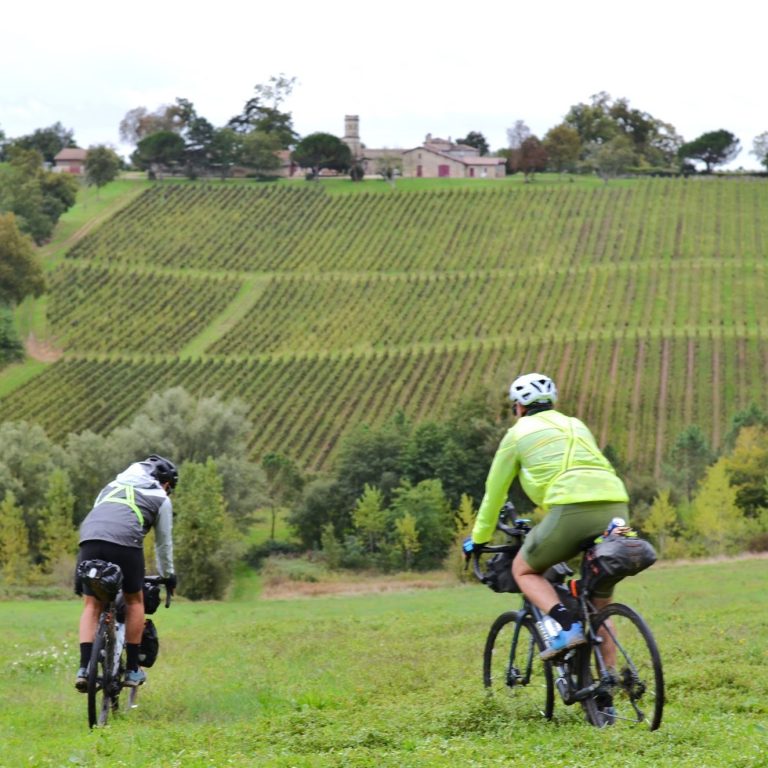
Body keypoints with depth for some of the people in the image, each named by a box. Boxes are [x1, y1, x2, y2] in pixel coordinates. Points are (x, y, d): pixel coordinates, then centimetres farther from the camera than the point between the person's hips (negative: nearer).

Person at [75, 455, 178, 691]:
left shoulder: (114, 485, 36)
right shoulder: (161, 499, 24)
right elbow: (163, 542, 28)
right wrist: (168, 576, 44)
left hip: (89, 539, 3)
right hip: (124, 542, -3)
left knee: (92, 605, 14)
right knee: (134, 601, 17)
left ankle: (84, 669, -1)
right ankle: (132, 669, 17)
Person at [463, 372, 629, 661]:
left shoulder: (519, 433, 18)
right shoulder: (576, 425, 32)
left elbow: (495, 491, 24)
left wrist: (478, 538, 38)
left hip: (572, 511, -5)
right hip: (616, 509, 5)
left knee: (523, 570, 18)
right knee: (600, 606, 19)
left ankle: (567, 626, -5)